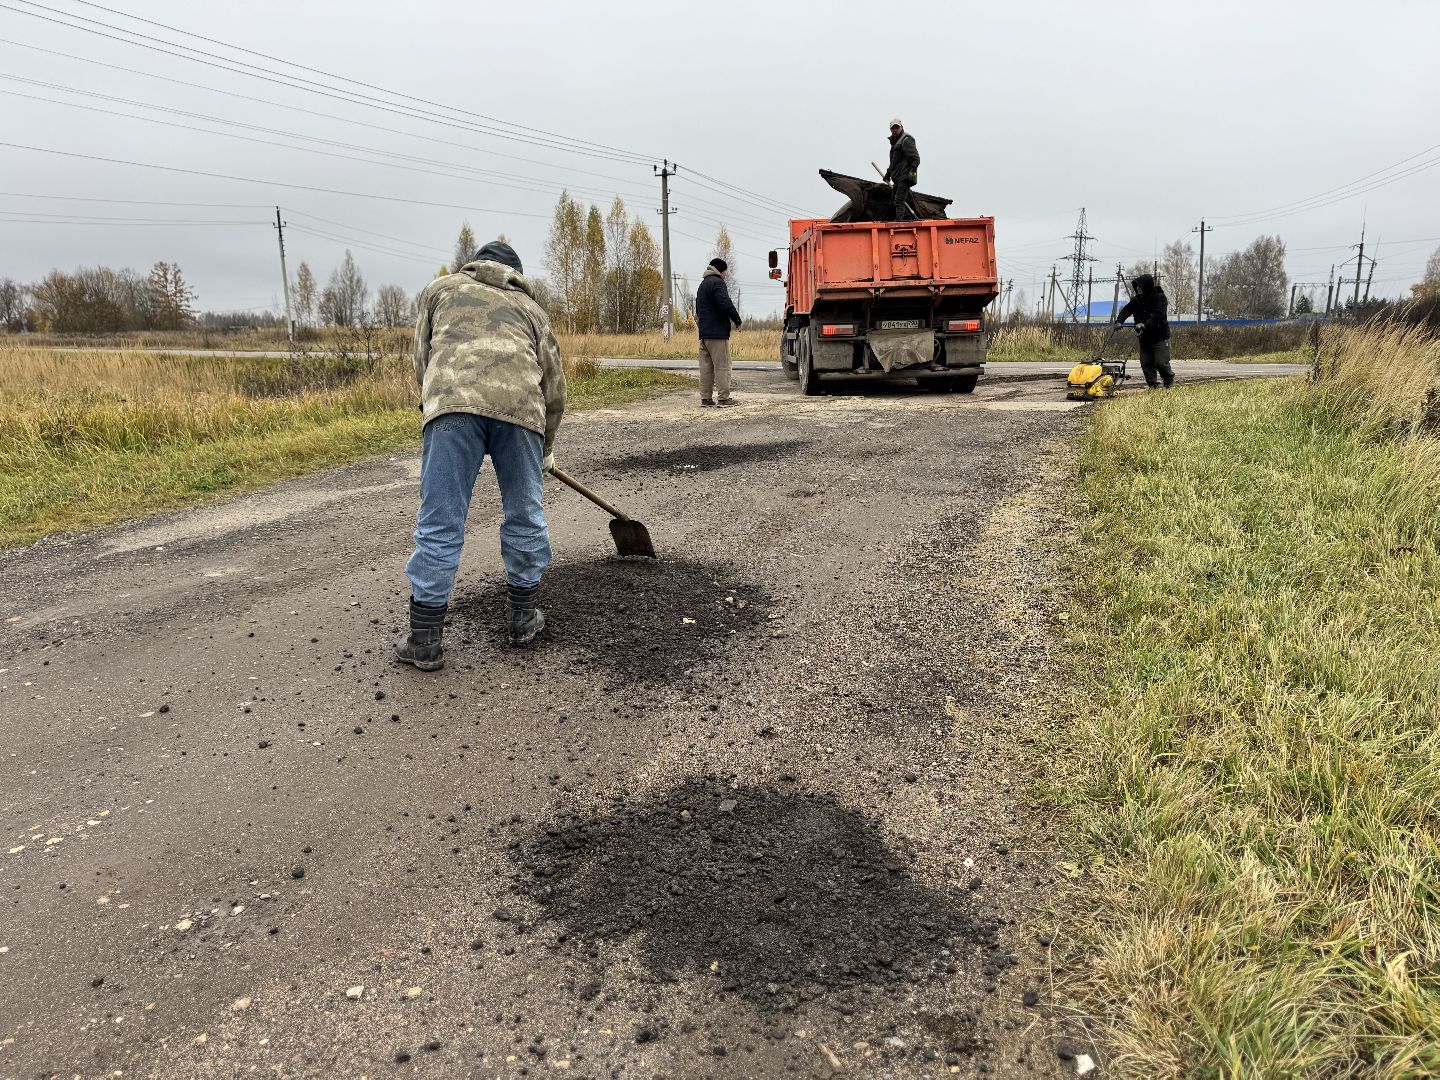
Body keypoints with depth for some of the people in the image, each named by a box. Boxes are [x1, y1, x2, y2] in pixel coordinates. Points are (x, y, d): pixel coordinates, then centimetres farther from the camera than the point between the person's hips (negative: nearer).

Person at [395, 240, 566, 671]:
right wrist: (546, 448, 43)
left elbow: (423, 359, 24)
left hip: (454, 400, -1)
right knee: (525, 517, 17)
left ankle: (424, 641, 7)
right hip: (521, 406, 2)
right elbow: (554, 385, 32)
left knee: (439, 526, 1)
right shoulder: (531, 307, 33)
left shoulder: (441, 288, 31)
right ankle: (523, 618, 29)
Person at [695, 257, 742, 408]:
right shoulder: (717, 282, -8)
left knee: (706, 367, 8)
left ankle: (706, 399, 8)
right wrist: (737, 320, -8)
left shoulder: (702, 284, 23)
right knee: (722, 367, -5)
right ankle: (724, 398, -5)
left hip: (704, 333, 9)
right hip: (718, 333, -9)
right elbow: (726, 304, -20)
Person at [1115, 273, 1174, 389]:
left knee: (1160, 362, -7)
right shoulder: (1137, 299, 9)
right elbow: (1126, 311, 6)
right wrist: (1119, 321, -14)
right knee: (1146, 363, -1)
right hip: (1145, 337, 6)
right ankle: (1153, 385, 6)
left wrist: (1145, 325, -37)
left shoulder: (1160, 297, -11)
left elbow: (1158, 315, -25)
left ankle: (1169, 379, 18)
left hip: (1160, 337, -6)